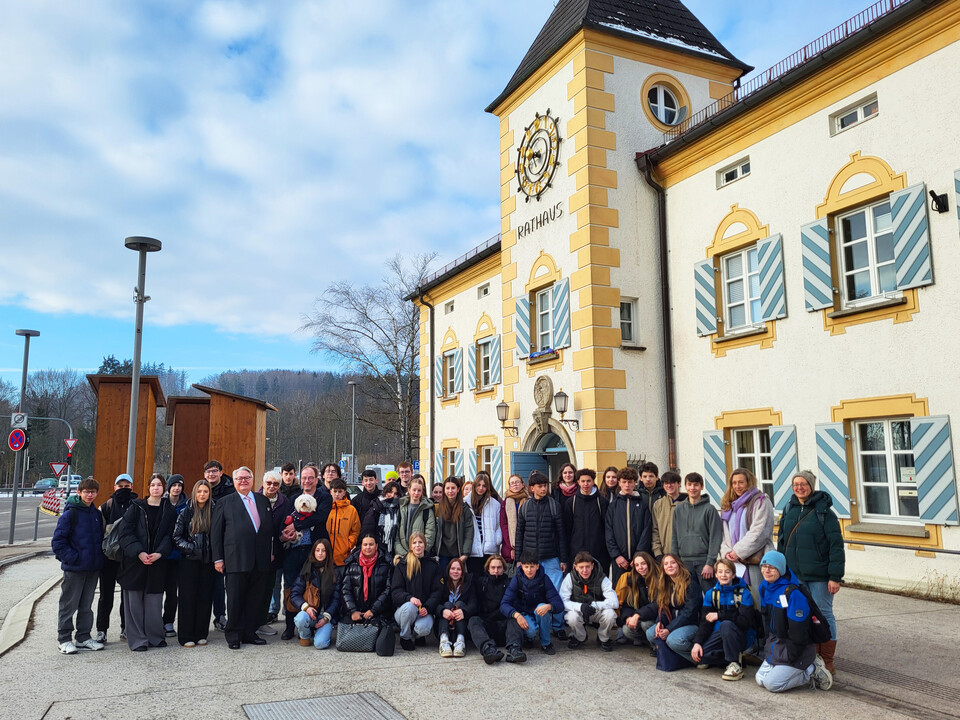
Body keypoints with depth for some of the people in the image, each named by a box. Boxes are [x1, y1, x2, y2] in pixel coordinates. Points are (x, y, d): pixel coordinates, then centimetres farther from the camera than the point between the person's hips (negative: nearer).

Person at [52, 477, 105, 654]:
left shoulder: (97, 514, 9)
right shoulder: (70, 514, -10)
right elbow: (58, 540, -12)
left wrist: (99, 557, 8)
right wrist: (71, 557, -16)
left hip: (93, 568, 6)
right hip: (74, 568, -6)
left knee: (86, 605, 14)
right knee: (69, 605, 3)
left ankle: (83, 637, 23)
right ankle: (64, 639, 14)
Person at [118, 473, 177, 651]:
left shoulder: (169, 511, 7)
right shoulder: (136, 508, 2)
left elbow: (169, 536, 2)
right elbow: (126, 533, -5)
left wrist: (159, 553, -14)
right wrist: (139, 552, -17)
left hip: (157, 563, 1)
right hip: (135, 561, -1)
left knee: (154, 601, 4)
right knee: (135, 601, 1)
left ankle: (155, 636, 17)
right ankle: (137, 639, 10)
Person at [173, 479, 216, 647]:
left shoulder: (214, 513, 5)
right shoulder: (185, 513, 0)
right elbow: (176, 537, -2)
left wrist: (216, 555, -4)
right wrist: (191, 548, -12)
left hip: (208, 562, 2)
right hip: (189, 561, -2)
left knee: (205, 597, 4)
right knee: (188, 597, 0)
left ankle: (201, 634, 14)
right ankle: (186, 636, 8)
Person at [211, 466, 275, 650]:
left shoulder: (263, 500, 14)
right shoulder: (224, 503, 4)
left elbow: (271, 528, 16)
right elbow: (215, 532, 2)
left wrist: (272, 552, 10)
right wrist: (218, 558, -4)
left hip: (261, 560, 3)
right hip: (236, 560, -3)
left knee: (256, 599, 8)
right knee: (235, 600, 3)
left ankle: (249, 633, 20)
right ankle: (233, 635, 16)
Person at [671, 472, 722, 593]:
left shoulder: (709, 509, -1)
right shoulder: (678, 510, 11)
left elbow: (715, 538, -5)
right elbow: (674, 537, 12)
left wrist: (710, 563, -11)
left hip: (704, 560, -3)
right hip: (685, 562, 3)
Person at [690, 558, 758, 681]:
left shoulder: (743, 594, -7)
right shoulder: (710, 594, 5)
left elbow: (745, 621, -19)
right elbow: (705, 621, 0)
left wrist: (719, 615, -21)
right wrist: (697, 642, -16)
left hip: (741, 636, -4)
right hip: (719, 636, 4)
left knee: (726, 625, -36)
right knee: (697, 654, -23)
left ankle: (735, 665, -18)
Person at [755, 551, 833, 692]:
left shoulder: (793, 593, -24)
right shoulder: (764, 587, 1)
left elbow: (798, 632, -21)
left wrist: (787, 658, -16)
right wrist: (768, 647, 10)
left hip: (799, 649, -8)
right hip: (776, 643, 8)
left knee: (772, 683, -17)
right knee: (761, 680, 0)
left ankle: (813, 671, 3)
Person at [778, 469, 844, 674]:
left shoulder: (824, 511, -8)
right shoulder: (789, 510, 9)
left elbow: (836, 545, -10)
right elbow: (781, 541, 15)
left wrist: (835, 576, -15)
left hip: (819, 575, -5)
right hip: (795, 574, 6)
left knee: (823, 614, 3)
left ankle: (827, 662, 13)